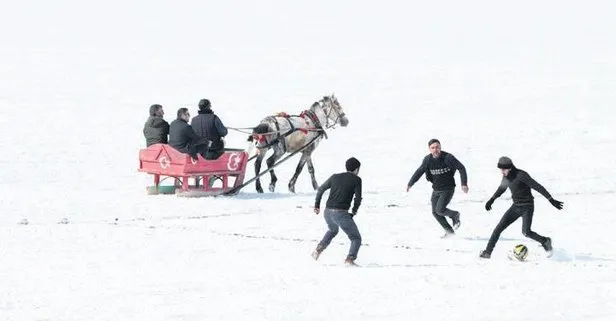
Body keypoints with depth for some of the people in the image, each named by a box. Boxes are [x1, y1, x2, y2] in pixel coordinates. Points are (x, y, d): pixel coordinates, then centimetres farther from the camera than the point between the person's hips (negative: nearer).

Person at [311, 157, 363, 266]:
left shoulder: (335, 177, 15)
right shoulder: (356, 180, 1)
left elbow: (320, 189, 20)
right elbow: (358, 198, -5)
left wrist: (317, 205, 33)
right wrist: (354, 211, 13)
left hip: (328, 212, 5)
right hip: (341, 214, -5)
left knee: (333, 230, 37)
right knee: (356, 239, 7)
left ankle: (319, 249, 20)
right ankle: (350, 259, -17)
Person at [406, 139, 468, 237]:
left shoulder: (448, 157, -19)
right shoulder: (428, 159, -5)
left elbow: (461, 168, -13)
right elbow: (419, 172, 6)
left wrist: (464, 183, -19)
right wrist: (410, 183, -1)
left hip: (448, 189, -6)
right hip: (436, 190, 6)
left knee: (440, 210, -17)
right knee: (435, 212, 9)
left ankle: (455, 215, 13)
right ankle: (449, 231, 25)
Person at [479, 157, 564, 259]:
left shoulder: (521, 175, -21)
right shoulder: (506, 177, 2)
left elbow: (537, 187, -20)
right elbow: (502, 188, 24)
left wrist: (551, 200, -21)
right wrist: (492, 200, 27)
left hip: (527, 207, -7)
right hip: (516, 207, 7)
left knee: (526, 232, -21)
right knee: (499, 227, -2)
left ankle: (545, 241, 5)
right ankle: (487, 252, 4)